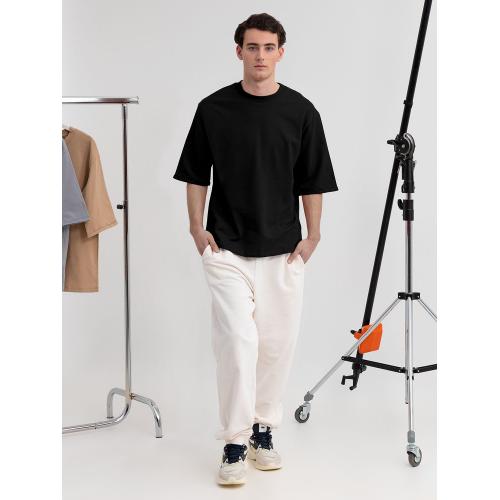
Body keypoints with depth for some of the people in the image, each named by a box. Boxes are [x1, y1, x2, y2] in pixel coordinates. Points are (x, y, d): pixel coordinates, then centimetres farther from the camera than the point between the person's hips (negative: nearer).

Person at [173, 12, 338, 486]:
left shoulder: (301, 111, 0)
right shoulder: (213, 108, -1)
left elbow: (312, 180, 3)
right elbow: (196, 174, 5)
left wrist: (312, 235, -2)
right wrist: (197, 227, -3)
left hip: (282, 249, 2)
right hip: (227, 249, -1)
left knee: (277, 343, 8)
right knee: (237, 341, -9)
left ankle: (262, 428, 25)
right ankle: (234, 444, -1)